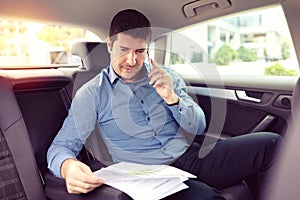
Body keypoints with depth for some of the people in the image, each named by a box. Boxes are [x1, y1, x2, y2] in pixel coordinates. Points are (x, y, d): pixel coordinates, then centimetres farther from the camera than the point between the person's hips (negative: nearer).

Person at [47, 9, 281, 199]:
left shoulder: (167, 77, 11)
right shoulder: (92, 93, 2)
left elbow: (199, 127, 10)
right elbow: (61, 146, -3)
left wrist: (171, 98, -9)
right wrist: (68, 167, -28)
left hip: (190, 156, 5)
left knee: (269, 143, -14)